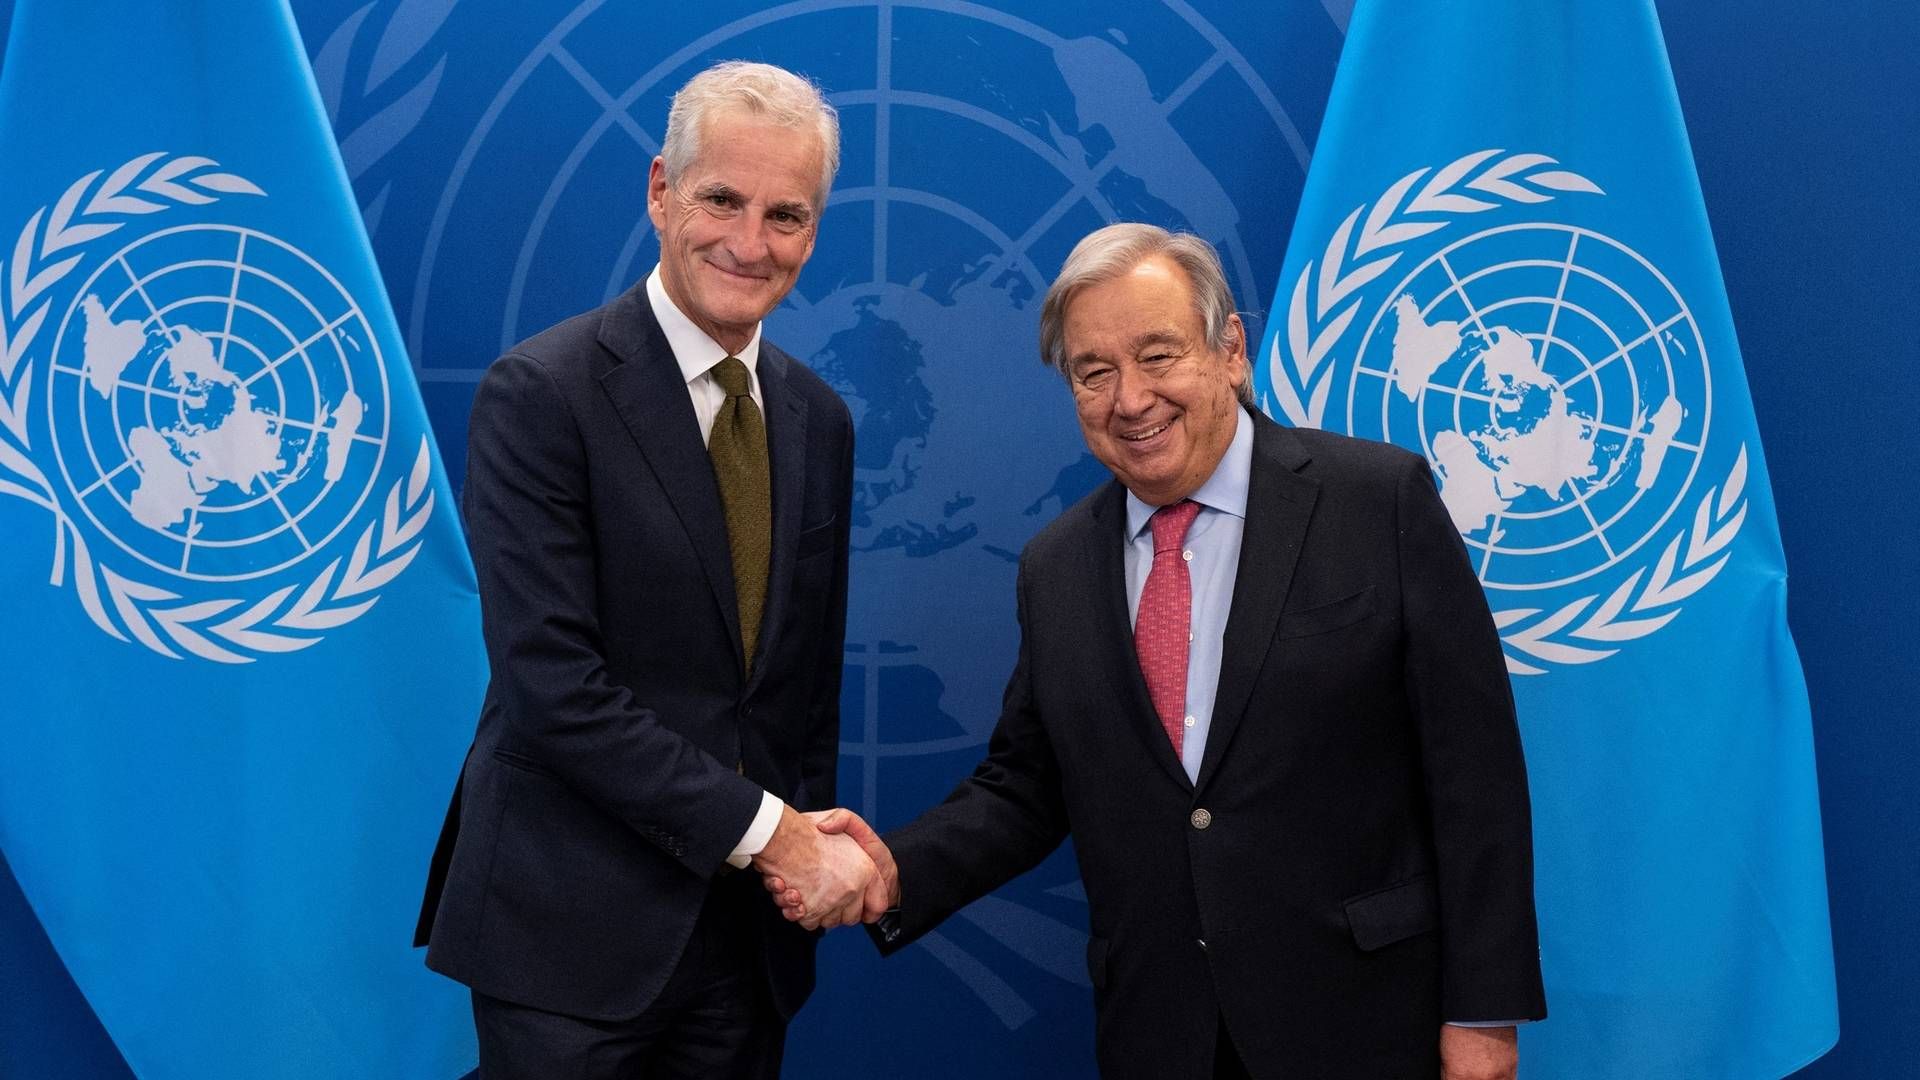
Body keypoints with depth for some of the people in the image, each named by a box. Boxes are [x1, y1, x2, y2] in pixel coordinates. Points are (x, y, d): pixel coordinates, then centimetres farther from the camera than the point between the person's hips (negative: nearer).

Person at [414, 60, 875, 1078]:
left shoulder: (817, 419, 7)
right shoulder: (541, 392, -12)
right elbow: (552, 686, -19)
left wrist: (811, 853, 3)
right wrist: (766, 831, -16)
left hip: (751, 932, 6)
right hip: (574, 928, -5)